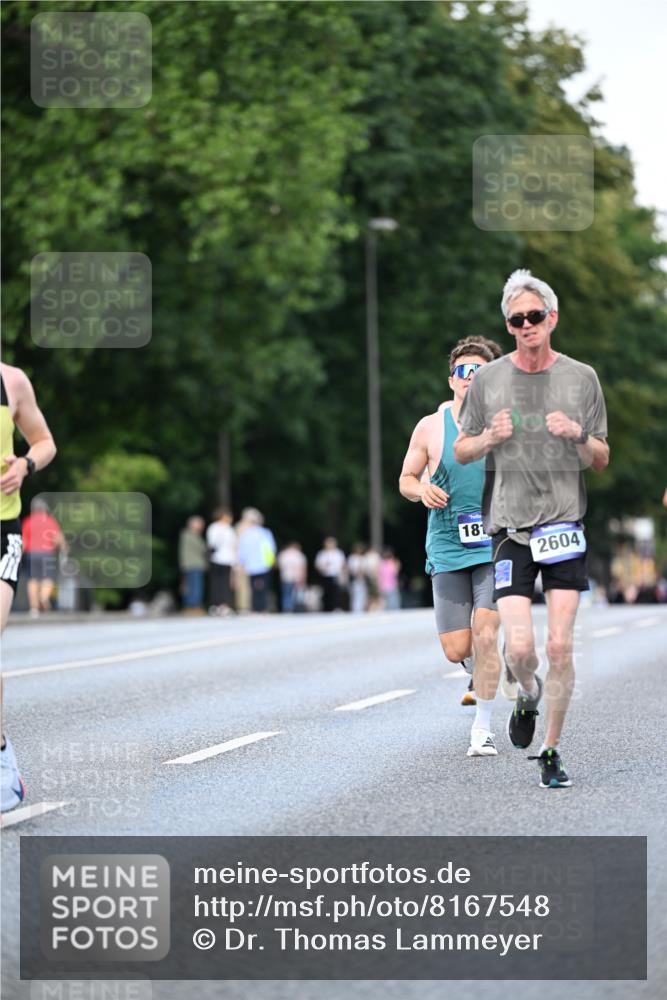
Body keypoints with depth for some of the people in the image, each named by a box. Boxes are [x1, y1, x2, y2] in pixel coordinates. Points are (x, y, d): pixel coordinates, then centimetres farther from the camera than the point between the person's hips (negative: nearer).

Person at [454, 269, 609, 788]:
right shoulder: (488, 380, 4)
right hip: (510, 525, 0)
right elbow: (461, 451, 11)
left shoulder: (581, 377, 4)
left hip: (565, 523, 0)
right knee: (519, 647, -11)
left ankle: (552, 750, 10)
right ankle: (529, 695, 24)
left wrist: (578, 436, -13)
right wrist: (489, 438, -10)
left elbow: (601, 460, 9)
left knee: (560, 647, -5)